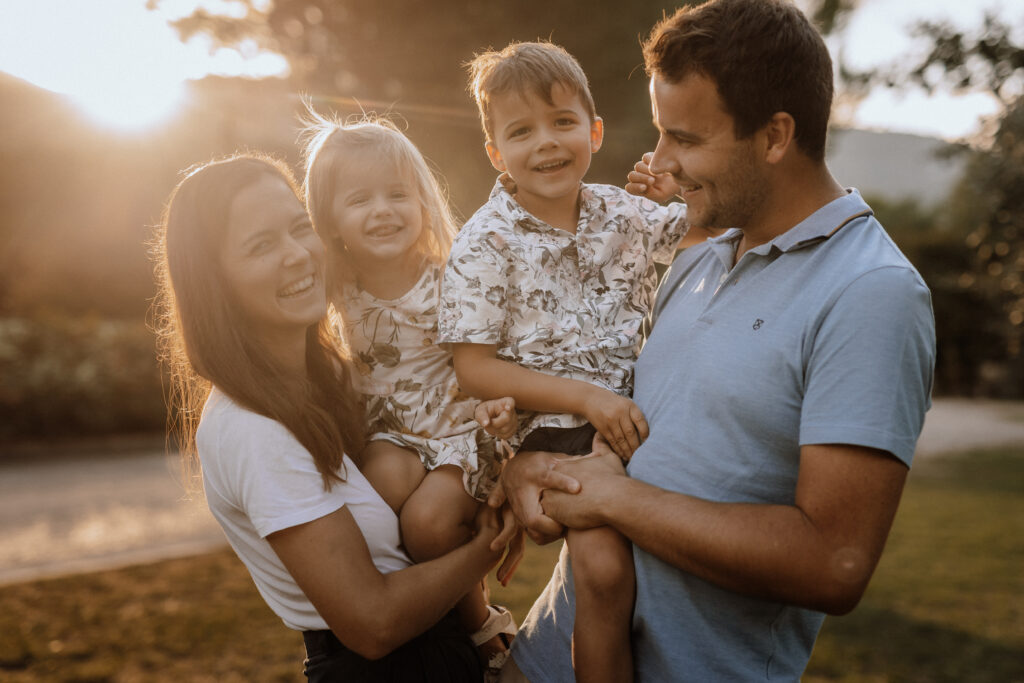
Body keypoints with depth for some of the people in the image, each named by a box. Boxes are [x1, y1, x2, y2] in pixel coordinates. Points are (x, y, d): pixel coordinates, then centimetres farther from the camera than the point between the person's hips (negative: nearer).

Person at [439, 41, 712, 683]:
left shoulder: (622, 212, 7)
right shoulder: (485, 243, -7)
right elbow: (477, 370, -10)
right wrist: (589, 399, -18)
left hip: (641, 412, 6)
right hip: (556, 428, -5)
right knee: (605, 562, -24)